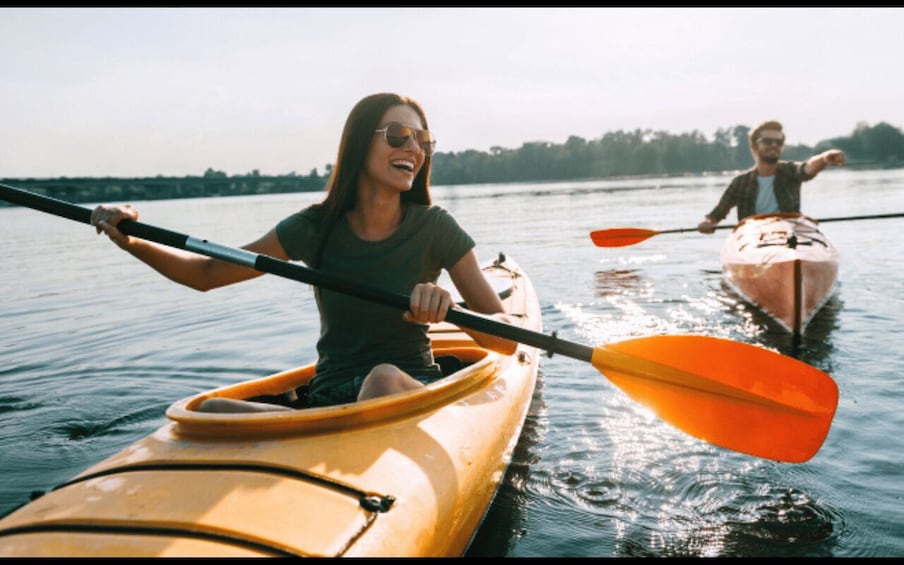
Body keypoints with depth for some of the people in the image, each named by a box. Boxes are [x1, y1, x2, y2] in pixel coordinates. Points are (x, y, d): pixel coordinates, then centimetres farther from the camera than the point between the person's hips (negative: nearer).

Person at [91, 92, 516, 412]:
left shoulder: (434, 228, -5)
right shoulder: (316, 227, 0)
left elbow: (507, 340, -7)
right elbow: (207, 274, 8)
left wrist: (451, 309, -28)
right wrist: (132, 242, -9)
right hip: (328, 400, 2)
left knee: (384, 377, -37)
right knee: (213, 410, -24)